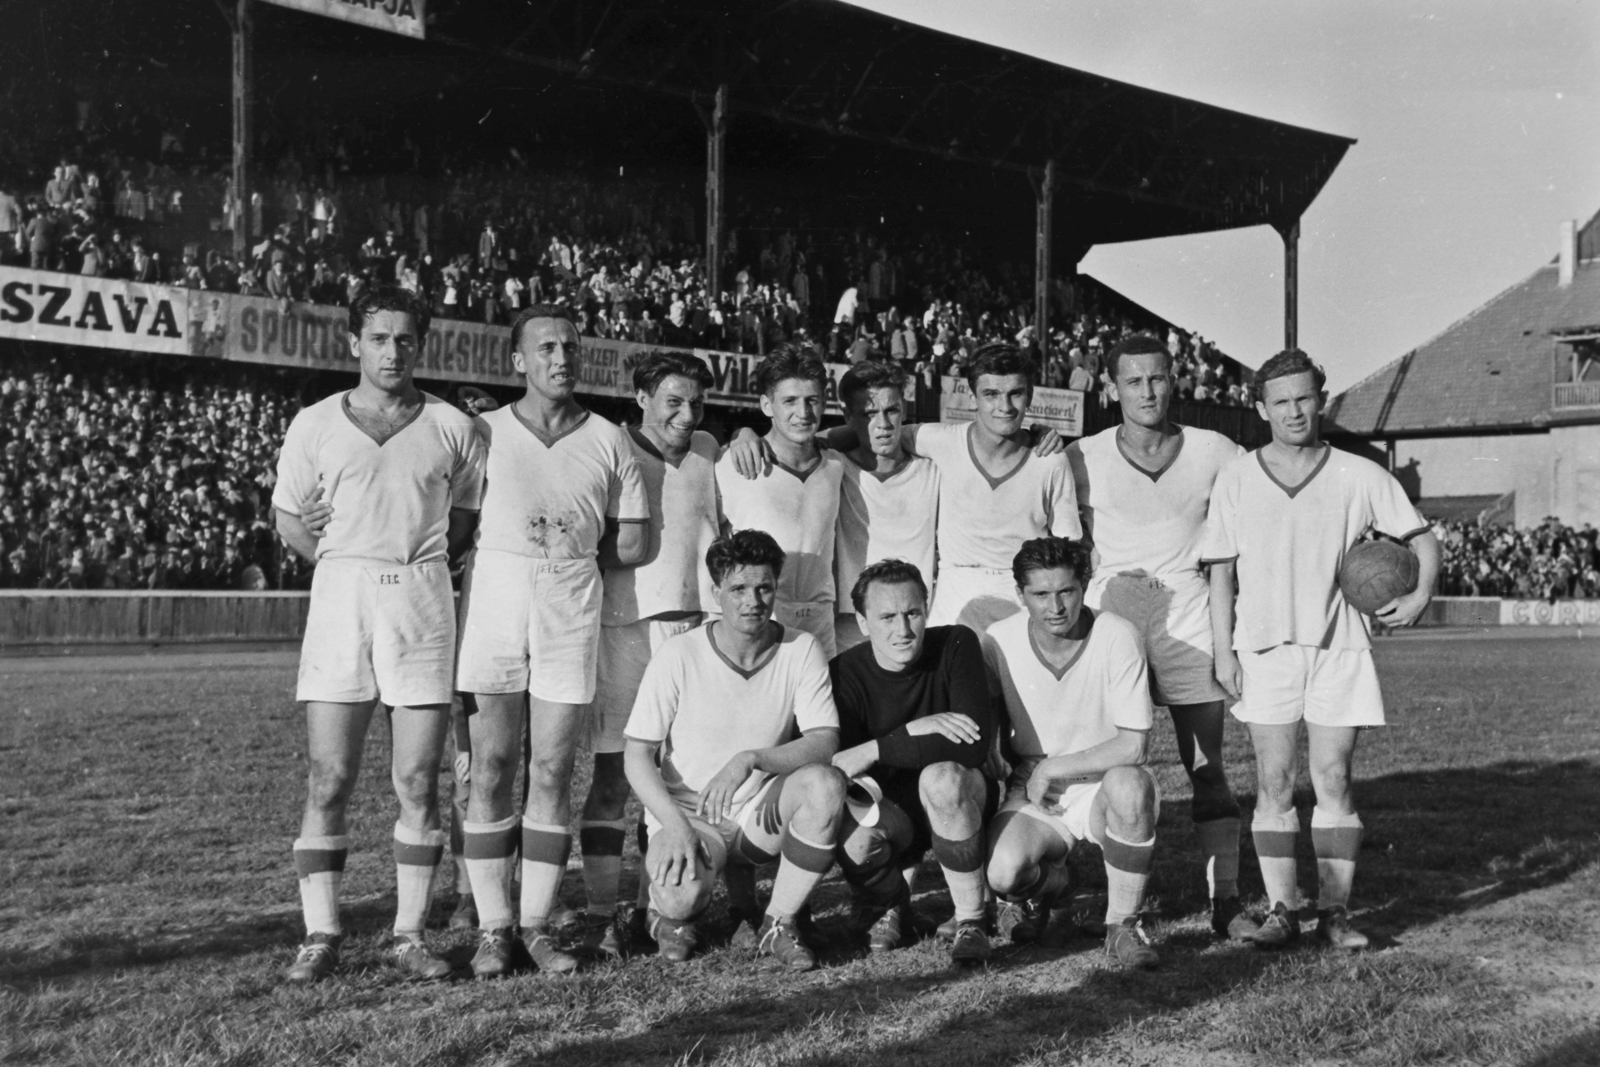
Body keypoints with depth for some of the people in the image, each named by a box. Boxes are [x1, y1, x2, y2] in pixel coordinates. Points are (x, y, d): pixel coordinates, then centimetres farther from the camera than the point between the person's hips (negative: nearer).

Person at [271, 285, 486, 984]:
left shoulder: (452, 429, 6)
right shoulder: (315, 425, 7)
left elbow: (466, 519, 14)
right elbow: (289, 518, 14)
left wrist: (414, 566, 5)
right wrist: (348, 564, 7)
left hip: (422, 599, 0)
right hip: (339, 594, 0)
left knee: (417, 781, 1)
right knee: (328, 780, -1)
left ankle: (409, 935, 10)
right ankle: (321, 936, 6)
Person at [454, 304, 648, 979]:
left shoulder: (609, 441, 11)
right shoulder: (483, 432, 7)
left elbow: (632, 546, 12)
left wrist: (572, 557, 6)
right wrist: (511, 559, -1)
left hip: (573, 608, 1)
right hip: (492, 599, -1)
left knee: (552, 774, 2)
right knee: (490, 772, -1)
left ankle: (538, 925, 10)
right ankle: (493, 928, 6)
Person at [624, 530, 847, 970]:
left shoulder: (801, 650, -6)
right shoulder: (680, 656, -11)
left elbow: (825, 743, -15)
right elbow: (637, 756, -9)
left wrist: (750, 759, -31)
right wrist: (676, 825, -24)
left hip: (762, 814, 2)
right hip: (687, 814, -2)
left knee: (825, 783, -29)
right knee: (682, 892, -33)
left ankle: (778, 924, -10)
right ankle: (672, 913, 9)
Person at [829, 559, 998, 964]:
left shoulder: (956, 645, -14)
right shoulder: (845, 673, -11)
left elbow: (975, 745, -27)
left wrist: (874, 751, -28)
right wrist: (913, 733, -29)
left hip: (962, 797, -1)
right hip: (889, 805, 1)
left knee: (942, 777, -35)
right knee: (853, 837, -31)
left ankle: (970, 922, -17)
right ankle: (891, 908, 8)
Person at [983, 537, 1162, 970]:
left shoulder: (1116, 637, -16)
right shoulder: (999, 642, -9)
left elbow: (1133, 745, -18)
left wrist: (1052, 769, -15)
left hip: (1104, 784, -1)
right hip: (1033, 792, 1)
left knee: (1129, 784, -38)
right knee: (1002, 873, -28)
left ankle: (1122, 925, -16)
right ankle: (1048, 881, 13)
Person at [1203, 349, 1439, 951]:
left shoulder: (1360, 477, 3)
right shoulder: (1236, 479, 4)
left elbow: (1421, 538, 10)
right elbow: (1221, 572, 5)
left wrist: (1420, 595, -8)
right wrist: (1223, 652, 0)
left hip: (1339, 647, 0)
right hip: (1264, 648, 0)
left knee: (1333, 781, 0)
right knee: (1274, 784, 1)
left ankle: (1334, 912, 6)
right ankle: (1282, 910, 7)